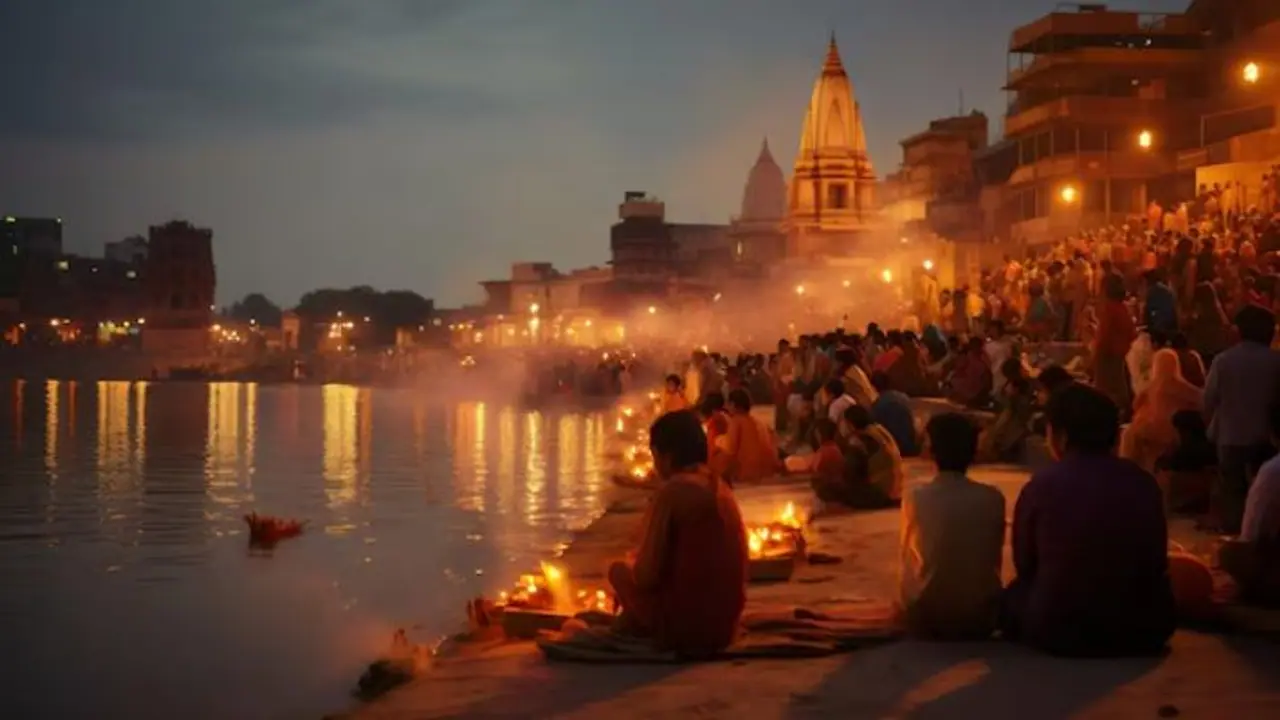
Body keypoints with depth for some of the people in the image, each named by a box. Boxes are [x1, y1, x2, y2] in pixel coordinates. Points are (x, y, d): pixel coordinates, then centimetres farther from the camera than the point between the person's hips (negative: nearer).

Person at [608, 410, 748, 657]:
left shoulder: (673, 490, -13)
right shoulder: (721, 489, 10)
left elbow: (646, 576, -14)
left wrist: (632, 566, 9)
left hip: (685, 629, -8)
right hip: (724, 629, 8)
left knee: (619, 570, 13)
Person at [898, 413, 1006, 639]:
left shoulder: (915, 498, -8)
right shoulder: (993, 499, -6)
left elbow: (908, 559, 5)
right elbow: (995, 560, 5)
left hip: (924, 619, -1)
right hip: (979, 620, 1)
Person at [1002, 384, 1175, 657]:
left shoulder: (1041, 485, -10)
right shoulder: (1143, 484, -3)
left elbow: (1025, 565, 2)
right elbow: (1156, 562, 8)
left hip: (1058, 629, -2)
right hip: (1142, 630, 2)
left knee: (1014, 596, 27)